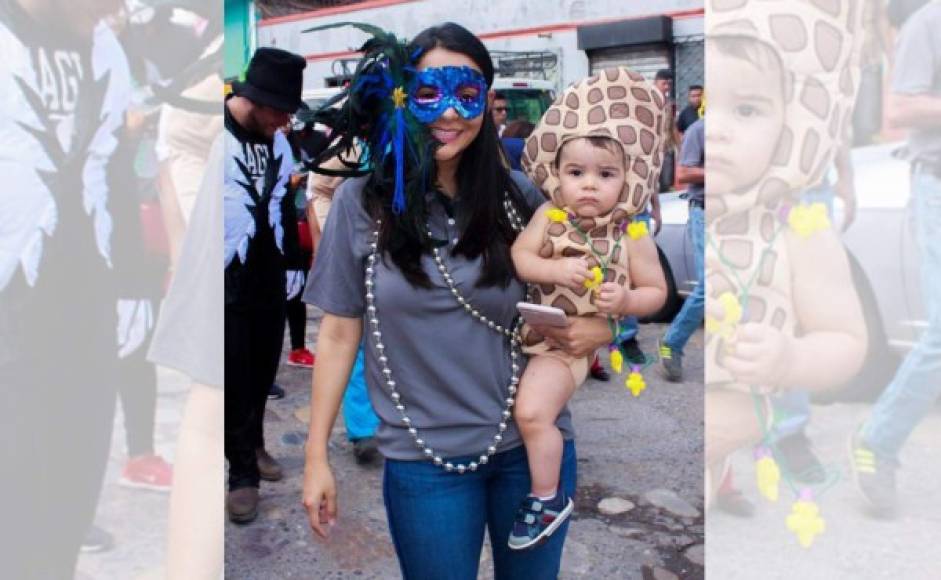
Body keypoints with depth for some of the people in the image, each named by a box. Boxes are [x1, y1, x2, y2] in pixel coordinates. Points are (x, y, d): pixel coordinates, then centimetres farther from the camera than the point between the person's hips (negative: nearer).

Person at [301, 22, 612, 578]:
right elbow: (340, 332, -1)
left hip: (535, 444, 2)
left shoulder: (522, 197, -2)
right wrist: (317, 456, -1)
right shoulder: (361, 202, -6)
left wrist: (600, 326, -13)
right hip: (424, 459, -1)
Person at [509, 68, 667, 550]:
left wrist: (625, 300, -23)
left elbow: (655, 292, -2)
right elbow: (518, 257, -8)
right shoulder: (550, 216, -3)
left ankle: (548, 498, 2)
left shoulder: (632, 236, -9)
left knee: (531, 411, -19)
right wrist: (556, 270, -25)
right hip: (531, 328, 5)